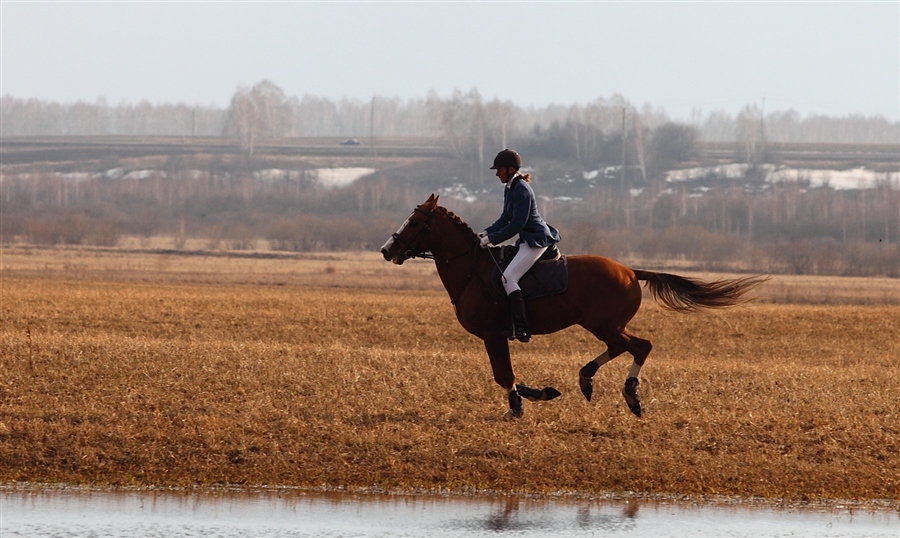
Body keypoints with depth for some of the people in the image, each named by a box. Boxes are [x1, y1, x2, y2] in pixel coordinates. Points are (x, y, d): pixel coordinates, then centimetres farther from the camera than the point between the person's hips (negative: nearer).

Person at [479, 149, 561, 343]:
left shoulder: (521, 190, -19)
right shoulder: (510, 189, 12)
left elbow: (517, 224, -23)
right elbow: (505, 219, 17)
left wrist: (492, 239, -19)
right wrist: (486, 233, 3)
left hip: (536, 239, -11)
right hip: (527, 239, 11)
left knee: (509, 277, -21)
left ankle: (522, 329, -26)